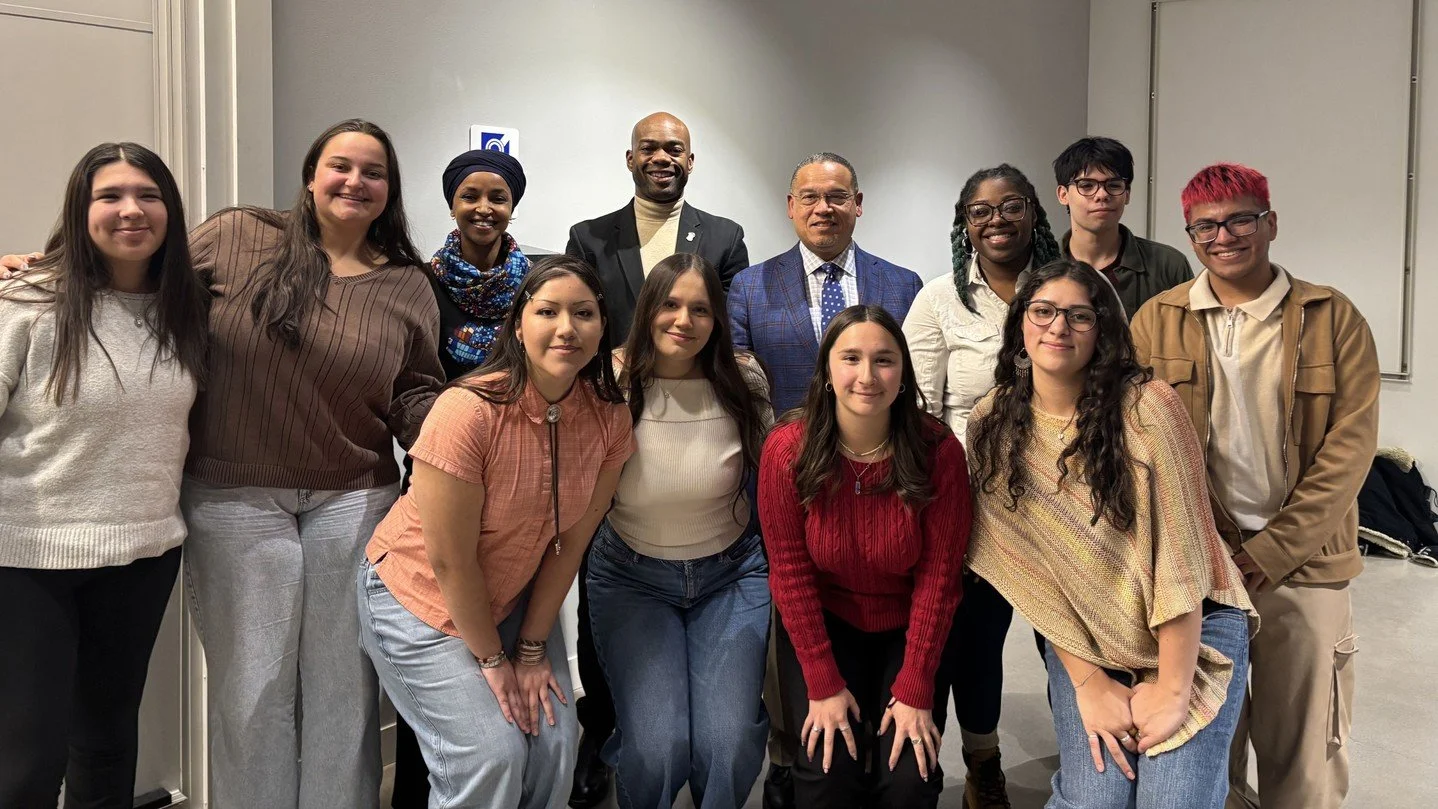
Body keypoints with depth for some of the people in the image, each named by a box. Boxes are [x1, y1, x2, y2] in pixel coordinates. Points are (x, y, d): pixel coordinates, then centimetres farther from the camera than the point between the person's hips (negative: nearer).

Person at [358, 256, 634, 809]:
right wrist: (492, 660, -12)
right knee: (493, 755, -13)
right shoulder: (469, 411, -29)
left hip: (512, 598, 5)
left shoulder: (609, 419, -13)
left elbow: (569, 543, -7)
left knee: (555, 743, -4)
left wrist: (532, 648, -4)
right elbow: (450, 562, -22)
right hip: (420, 598, -5)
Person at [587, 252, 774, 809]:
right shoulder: (611, 385, -13)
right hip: (633, 577, -1)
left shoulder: (744, 380, -8)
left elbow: (767, 471, 7)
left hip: (731, 574, 1)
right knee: (655, 749, -16)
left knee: (729, 745, -13)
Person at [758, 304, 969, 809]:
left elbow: (938, 574, -13)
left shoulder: (939, 450, -17)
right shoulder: (788, 448, -18)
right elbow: (790, 570, -13)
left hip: (909, 628, 1)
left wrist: (914, 691, -15)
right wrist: (823, 684, -14)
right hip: (823, 623, 0)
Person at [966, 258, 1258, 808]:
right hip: (1081, 642, 2)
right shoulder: (992, 426, -5)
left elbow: (1181, 549, -16)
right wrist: (1088, 683, -8)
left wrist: (1171, 690, -15)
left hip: (1190, 633, -2)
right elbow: (1026, 565, -5)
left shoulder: (1146, 406, -16)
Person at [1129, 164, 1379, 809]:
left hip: (1301, 564, -1)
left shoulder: (1333, 318, 0)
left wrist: (1271, 552, -11)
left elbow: (1349, 448, -5)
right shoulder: (1155, 321, 3)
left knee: (1304, 751, 6)